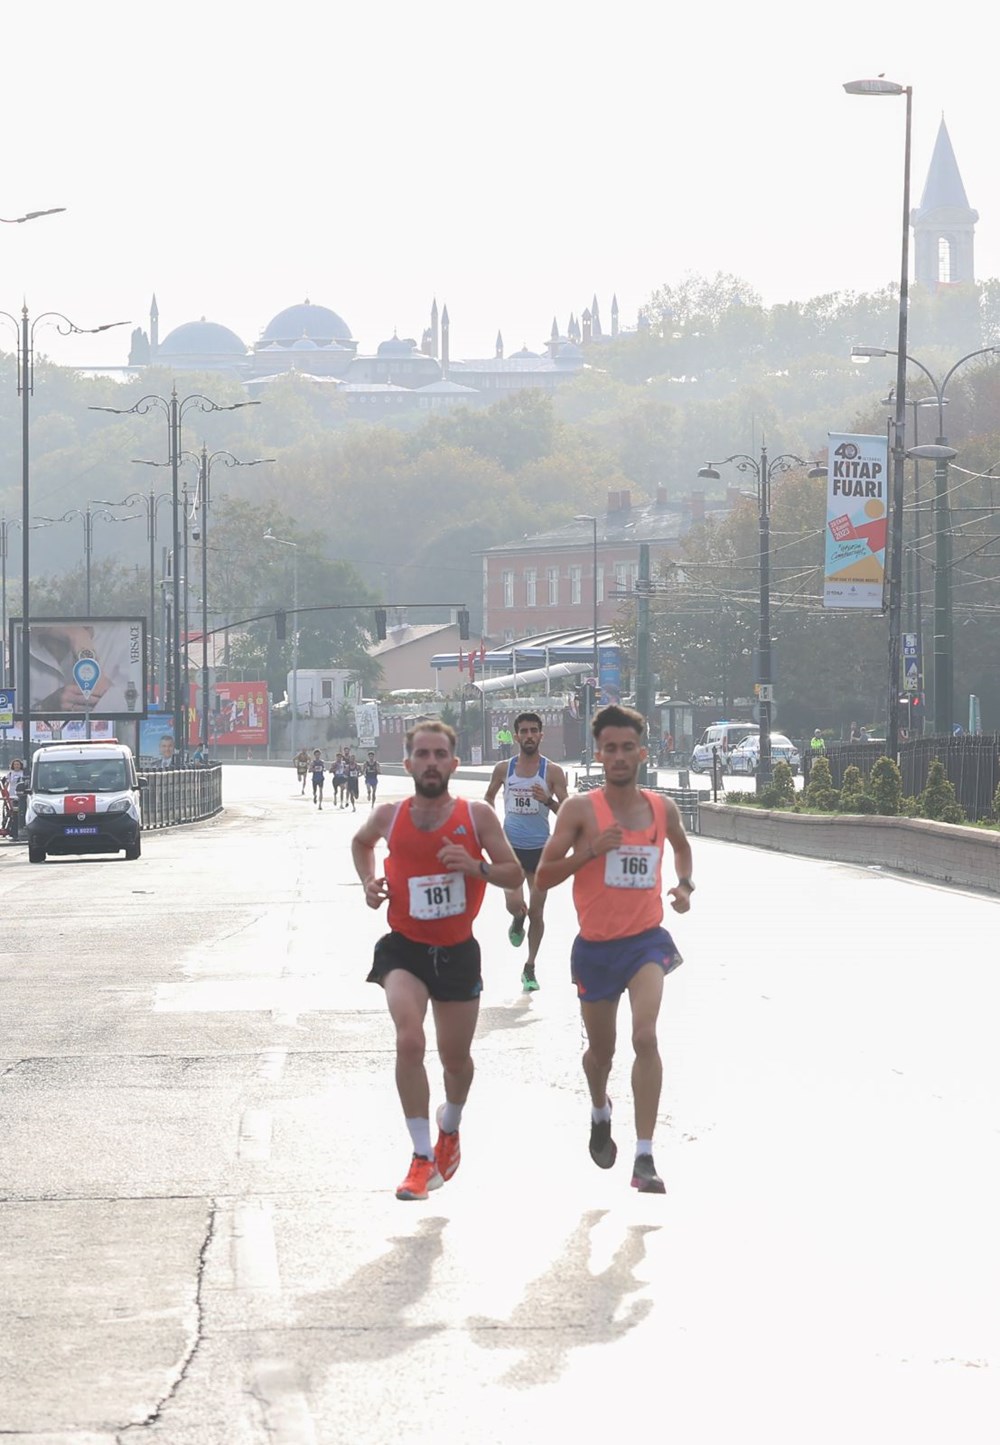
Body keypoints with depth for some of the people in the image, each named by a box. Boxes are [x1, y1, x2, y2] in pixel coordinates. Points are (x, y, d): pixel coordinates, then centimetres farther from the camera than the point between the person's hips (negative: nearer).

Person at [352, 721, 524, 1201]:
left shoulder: (477, 816, -8)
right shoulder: (389, 817, -4)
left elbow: (515, 874, -3)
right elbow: (361, 842, 19)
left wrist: (476, 867, -22)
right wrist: (369, 882, 1)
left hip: (457, 950, 1)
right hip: (404, 948, -1)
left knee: (456, 1056, 14)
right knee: (409, 1040, -23)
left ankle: (450, 1127, 48)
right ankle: (423, 1158, -17)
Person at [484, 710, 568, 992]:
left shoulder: (552, 771, -6)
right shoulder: (504, 769, 0)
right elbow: (489, 797, 18)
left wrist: (548, 800, -27)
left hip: (540, 849, -1)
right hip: (510, 846, 1)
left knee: (536, 912, 3)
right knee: (514, 903, -15)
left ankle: (530, 968, 18)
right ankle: (518, 921, 24)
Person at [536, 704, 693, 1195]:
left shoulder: (662, 808, 3)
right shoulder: (580, 809, -7)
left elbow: (681, 845, 26)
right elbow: (543, 876, -8)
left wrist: (684, 885, 7)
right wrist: (591, 850, -21)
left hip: (646, 940, 0)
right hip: (596, 947, 0)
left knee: (645, 1036, -20)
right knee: (601, 1049, 15)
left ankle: (644, 1159, -20)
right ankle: (600, 1113, 51)